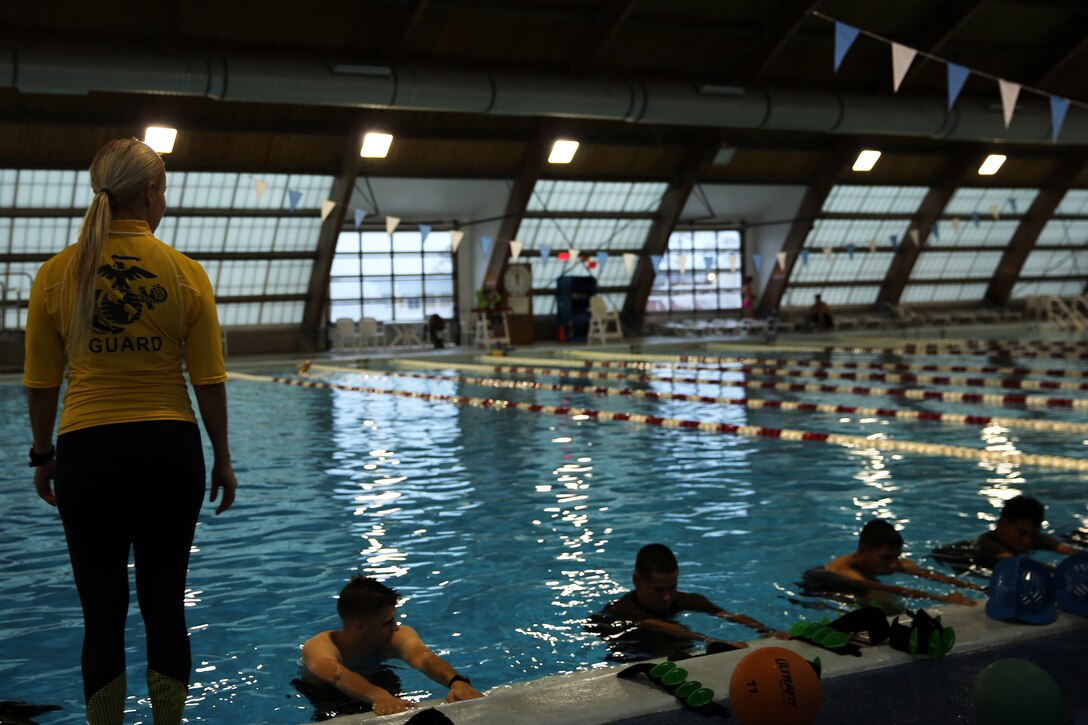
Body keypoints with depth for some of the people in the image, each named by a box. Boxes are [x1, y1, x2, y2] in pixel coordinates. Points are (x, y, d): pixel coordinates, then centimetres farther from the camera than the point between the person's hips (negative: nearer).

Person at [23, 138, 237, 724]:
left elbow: (40, 383, 2)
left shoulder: (57, 273, -1)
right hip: (170, 447, 0)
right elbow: (210, 380, -2)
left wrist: (43, 455, 15)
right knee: (165, 602, 11)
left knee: (103, 611, 9)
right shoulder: (186, 273, -3)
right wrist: (222, 458, 8)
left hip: (89, 451, 0)